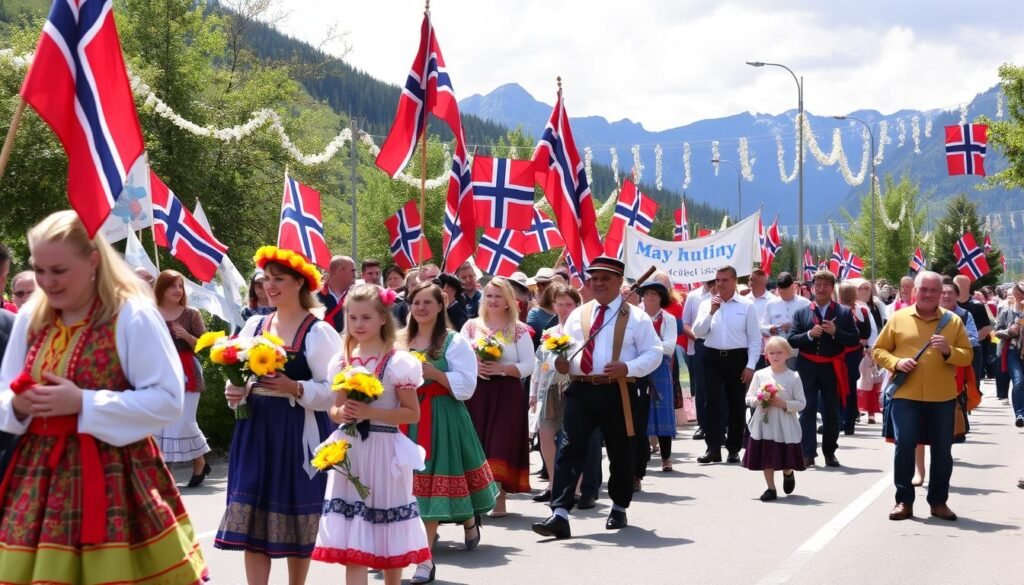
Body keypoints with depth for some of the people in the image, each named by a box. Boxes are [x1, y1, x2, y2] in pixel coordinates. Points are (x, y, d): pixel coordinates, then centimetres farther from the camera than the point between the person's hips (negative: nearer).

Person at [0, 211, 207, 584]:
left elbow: (167, 400, -13)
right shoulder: (30, 317, 8)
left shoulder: (132, 315, -10)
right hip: (40, 473, 5)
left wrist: (83, 403, -19)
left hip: (113, 474, -5)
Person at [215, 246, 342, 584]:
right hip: (256, 430, 4)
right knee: (252, 517, -2)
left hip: (299, 435, -4)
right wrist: (235, 391, -7)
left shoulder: (318, 332, -7)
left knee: (297, 517, 6)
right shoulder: (254, 325, 9)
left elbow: (333, 391, -11)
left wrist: (295, 388, -23)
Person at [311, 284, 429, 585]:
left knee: (388, 535, 9)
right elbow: (335, 408, 14)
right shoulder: (343, 360, 7)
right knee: (351, 541, -1)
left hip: (383, 451, -3)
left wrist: (370, 412, -19)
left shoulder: (397, 361, -7)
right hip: (349, 451, 3)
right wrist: (340, 414, -10)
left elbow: (412, 413, -8)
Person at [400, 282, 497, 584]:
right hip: (406, 416, 4)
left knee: (432, 483, -5)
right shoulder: (399, 341, 11)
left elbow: (466, 386, -10)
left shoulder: (455, 341, -3)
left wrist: (433, 372, -18)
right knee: (410, 483, 2)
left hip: (441, 419, -4)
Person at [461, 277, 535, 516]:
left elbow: (528, 365, -2)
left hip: (506, 393, -2)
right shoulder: (471, 326, 10)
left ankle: (499, 498, 0)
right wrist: (473, 366, -14)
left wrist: (503, 368, -16)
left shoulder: (518, 329, 3)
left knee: (501, 445, -5)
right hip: (476, 392, 2)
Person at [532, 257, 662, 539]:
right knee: (571, 449, -9)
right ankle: (560, 514, -15)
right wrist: (562, 362, -8)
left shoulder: (635, 317, 1)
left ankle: (619, 509, 30)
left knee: (620, 452, 11)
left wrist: (627, 368, -18)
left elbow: (654, 353, -2)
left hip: (617, 392, -2)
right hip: (580, 389, 2)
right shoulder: (577, 315, 13)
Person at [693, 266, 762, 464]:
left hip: (737, 358, -1)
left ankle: (734, 449, 16)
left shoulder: (746, 305, 0)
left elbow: (754, 339, -1)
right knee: (713, 402, -4)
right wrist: (711, 312, -14)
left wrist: (750, 366, -7)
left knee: (736, 404, 6)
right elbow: (698, 332, -2)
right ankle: (713, 448, -3)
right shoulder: (707, 304, 6)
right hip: (713, 357, 1)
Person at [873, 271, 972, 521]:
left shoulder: (953, 321, 6)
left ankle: (938, 501, 18)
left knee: (942, 450, 6)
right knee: (904, 446, -5)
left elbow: (968, 356, 5)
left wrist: (949, 351, -15)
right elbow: (879, 350, 7)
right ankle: (903, 501, 6)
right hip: (905, 395, -1)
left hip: (942, 397, 1)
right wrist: (896, 362, -12)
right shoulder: (898, 318, 4)